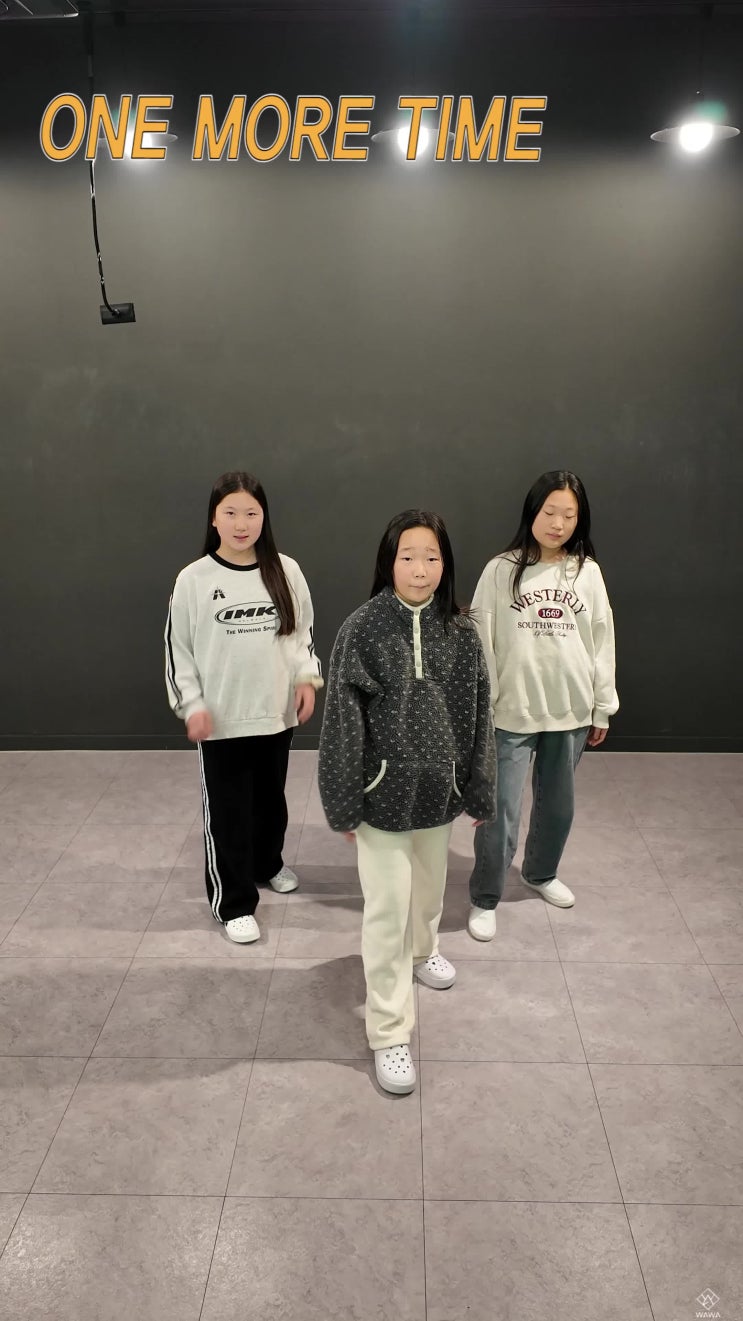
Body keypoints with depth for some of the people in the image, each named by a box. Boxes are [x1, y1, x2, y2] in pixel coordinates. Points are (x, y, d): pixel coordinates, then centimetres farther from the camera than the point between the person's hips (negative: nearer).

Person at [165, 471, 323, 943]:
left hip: (277, 712, 3)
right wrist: (192, 704, -9)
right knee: (227, 810, 4)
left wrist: (307, 678, -2)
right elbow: (177, 648, -3)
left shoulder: (286, 571, -2)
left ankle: (268, 863, 46)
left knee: (271, 798, 21)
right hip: (221, 718, -3)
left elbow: (303, 631, 9)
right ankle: (235, 901, 19)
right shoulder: (193, 579, -9)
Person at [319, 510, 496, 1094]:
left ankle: (422, 952, 55)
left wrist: (480, 793, 5)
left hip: (439, 791, 4)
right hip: (383, 794, -3)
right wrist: (343, 803, -9)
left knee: (430, 887, 24)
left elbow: (478, 718, 2)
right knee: (387, 909, 2)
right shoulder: (362, 630, -14)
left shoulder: (461, 633, -5)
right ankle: (389, 1033, 16)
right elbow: (343, 721, -11)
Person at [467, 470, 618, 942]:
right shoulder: (502, 570, -7)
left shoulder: (588, 572, 0)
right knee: (501, 811, 1)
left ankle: (542, 873, 44)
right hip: (512, 713, -3)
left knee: (558, 804, 19)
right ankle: (485, 899, 21)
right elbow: (481, 642, -5)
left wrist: (603, 707, 7)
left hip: (570, 713, 3)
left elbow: (603, 643, 6)